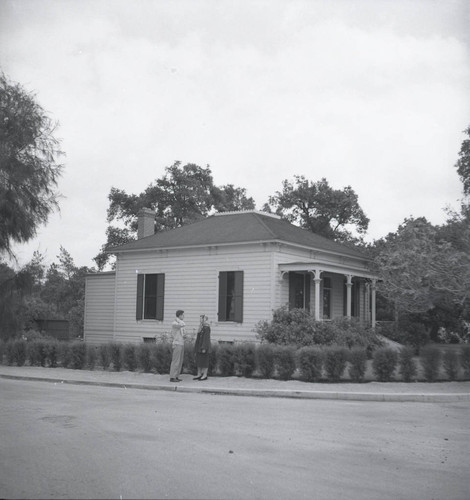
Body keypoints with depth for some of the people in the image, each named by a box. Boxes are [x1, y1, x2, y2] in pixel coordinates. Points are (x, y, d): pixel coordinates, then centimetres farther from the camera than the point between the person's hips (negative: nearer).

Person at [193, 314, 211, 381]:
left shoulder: (207, 328, -14)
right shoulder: (201, 327, 14)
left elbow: (206, 338, -19)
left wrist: (204, 348, -22)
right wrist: (196, 347, 19)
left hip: (204, 346, -9)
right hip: (199, 347, 9)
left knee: (204, 361, -4)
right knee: (198, 360, 10)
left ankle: (205, 375, 2)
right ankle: (199, 374, 15)